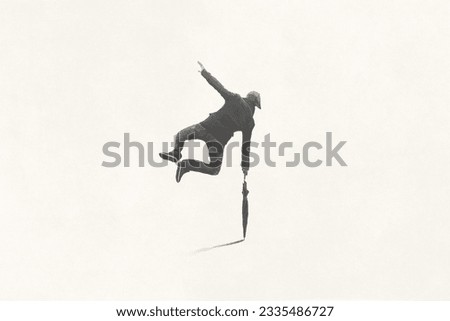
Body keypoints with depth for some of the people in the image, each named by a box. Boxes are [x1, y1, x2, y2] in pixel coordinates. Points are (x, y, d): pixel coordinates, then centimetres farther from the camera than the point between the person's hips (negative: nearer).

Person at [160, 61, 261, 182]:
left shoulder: (235, 99, 3)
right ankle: (188, 165, -5)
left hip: (205, 127, 1)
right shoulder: (250, 122, 6)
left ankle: (176, 153, 0)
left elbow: (217, 85, 2)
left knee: (180, 136, 28)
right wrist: (245, 166, 16)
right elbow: (246, 145, 8)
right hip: (218, 140, -1)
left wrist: (204, 72, 15)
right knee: (215, 170, 18)